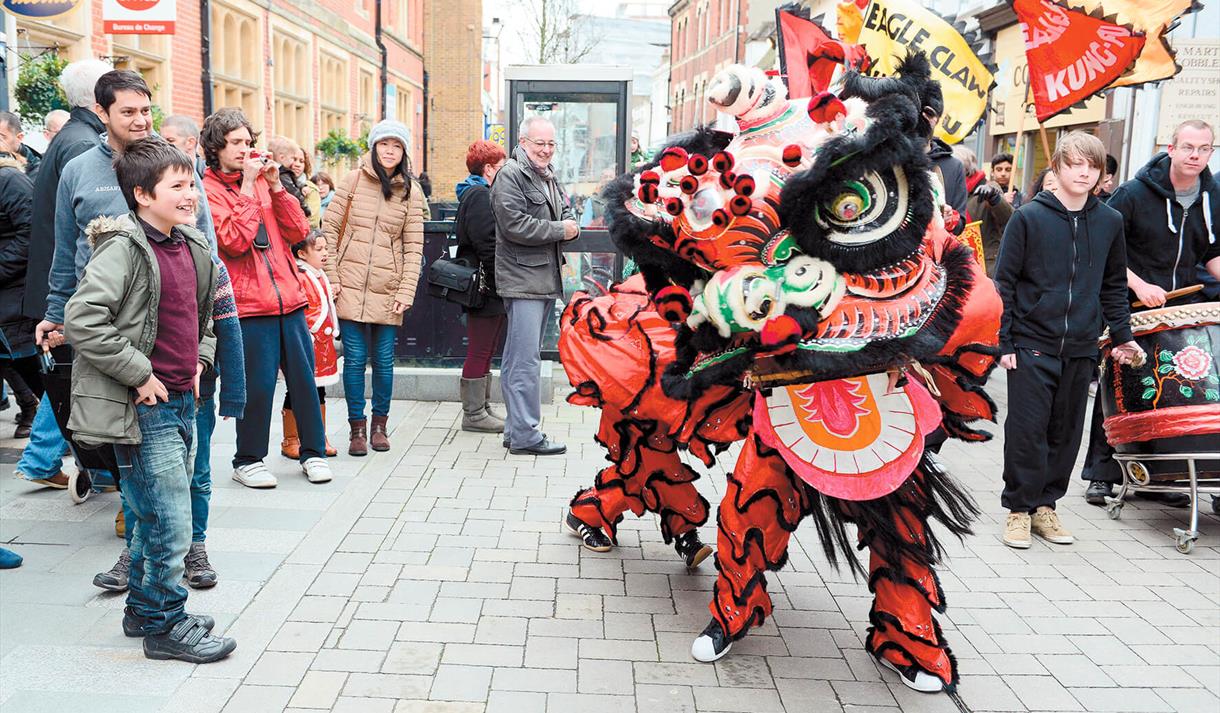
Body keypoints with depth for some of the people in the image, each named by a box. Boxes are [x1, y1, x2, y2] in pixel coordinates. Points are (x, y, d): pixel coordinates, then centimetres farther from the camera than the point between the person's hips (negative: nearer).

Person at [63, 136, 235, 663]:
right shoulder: (125, 247, -16)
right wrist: (140, 373, -21)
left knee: (155, 517, 19)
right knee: (170, 524, -3)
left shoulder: (192, 246, 10)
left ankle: (145, 610, 34)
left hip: (180, 401, 8)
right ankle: (166, 626, 13)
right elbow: (82, 319, -25)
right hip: (144, 408, -8)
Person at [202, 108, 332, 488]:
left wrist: (275, 185, -2)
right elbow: (235, 241, -16)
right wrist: (247, 187, -13)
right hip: (248, 301, -5)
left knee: (304, 378, 8)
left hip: (289, 296, 5)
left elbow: (297, 232, 7)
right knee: (258, 385, -2)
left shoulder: (263, 180, 15)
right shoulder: (208, 190, -2)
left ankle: (313, 452, 22)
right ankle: (248, 461, 16)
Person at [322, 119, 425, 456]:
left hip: (388, 290, 1)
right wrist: (331, 277, -3)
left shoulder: (411, 191, 5)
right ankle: (357, 428, 12)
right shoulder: (354, 180, 3)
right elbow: (329, 228, 3)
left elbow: (414, 246, 3)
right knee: (355, 358, 0)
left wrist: (406, 291, -5)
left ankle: (379, 425, 21)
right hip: (352, 286, -1)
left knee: (384, 360, 5)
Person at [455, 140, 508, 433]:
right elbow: (487, 244, -22)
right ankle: (474, 414, 3)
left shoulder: (475, 194, 21)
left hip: (484, 287, 11)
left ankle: (481, 408, 24)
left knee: (484, 350, 16)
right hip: (486, 287, -11)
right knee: (481, 351, -4)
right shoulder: (480, 196, -14)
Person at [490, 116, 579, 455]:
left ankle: (515, 430, 20)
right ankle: (525, 434, -6)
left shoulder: (550, 176, 20)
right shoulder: (510, 175, -9)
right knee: (526, 359, -10)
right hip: (523, 279, -9)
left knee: (518, 358, 14)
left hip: (546, 280, 9)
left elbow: (566, 212, 30)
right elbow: (514, 225, -19)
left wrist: (572, 225, 5)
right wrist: (559, 230, -11)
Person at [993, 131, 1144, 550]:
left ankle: (1046, 504, 23)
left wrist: (1121, 336, 11)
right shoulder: (1029, 217, -5)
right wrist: (1005, 342, -7)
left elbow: (1114, 286, 16)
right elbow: (1004, 281, -3)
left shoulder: (1110, 222, 6)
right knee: (1027, 431, -2)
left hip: (1081, 350, 4)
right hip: (1032, 345, -4)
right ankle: (1019, 508, 11)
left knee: (1066, 433, 9)